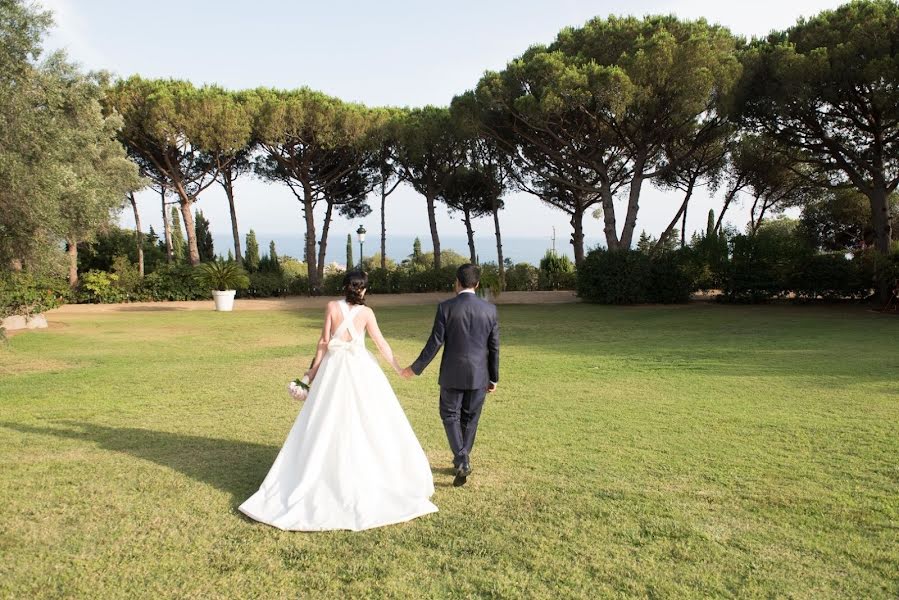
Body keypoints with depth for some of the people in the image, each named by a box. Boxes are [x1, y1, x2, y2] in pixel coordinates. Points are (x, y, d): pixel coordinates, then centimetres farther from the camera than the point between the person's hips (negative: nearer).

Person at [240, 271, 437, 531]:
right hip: (360, 368, -1)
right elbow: (381, 343, -2)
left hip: (334, 368, 1)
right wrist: (398, 367, 9)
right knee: (369, 424, 8)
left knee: (327, 425, 8)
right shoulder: (366, 312, -4)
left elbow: (324, 341, -2)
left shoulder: (332, 306, -3)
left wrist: (315, 368, 8)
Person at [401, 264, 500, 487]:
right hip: (479, 375, 2)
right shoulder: (490, 309, -3)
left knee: (450, 415, 11)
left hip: (452, 374, -2)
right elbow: (494, 347, 1)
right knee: (470, 419, 16)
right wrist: (493, 378, 11)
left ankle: (461, 461, -4)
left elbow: (435, 343, -10)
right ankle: (462, 460, 28)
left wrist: (415, 368, 2)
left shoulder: (446, 307, -10)